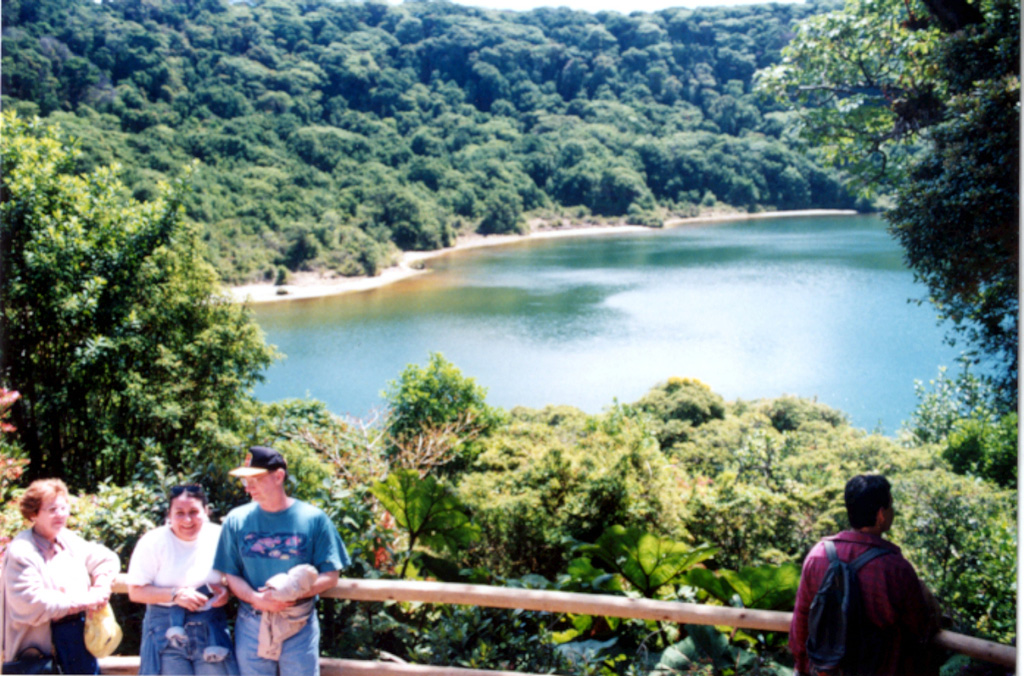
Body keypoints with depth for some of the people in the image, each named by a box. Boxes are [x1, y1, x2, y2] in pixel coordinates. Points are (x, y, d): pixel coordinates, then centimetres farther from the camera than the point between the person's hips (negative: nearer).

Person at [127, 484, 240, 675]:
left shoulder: (219, 538, 2)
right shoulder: (153, 542, -4)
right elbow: (135, 591, -5)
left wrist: (226, 591, -10)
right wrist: (175, 594, -17)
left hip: (211, 630, 2)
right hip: (167, 632, -2)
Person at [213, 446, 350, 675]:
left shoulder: (313, 519, -3)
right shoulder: (237, 520, 3)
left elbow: (331, 575, -2)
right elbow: (229, 574, 3)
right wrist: (256, 598, -17)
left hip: (299, 629, -2)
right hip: (252, 627, 2)